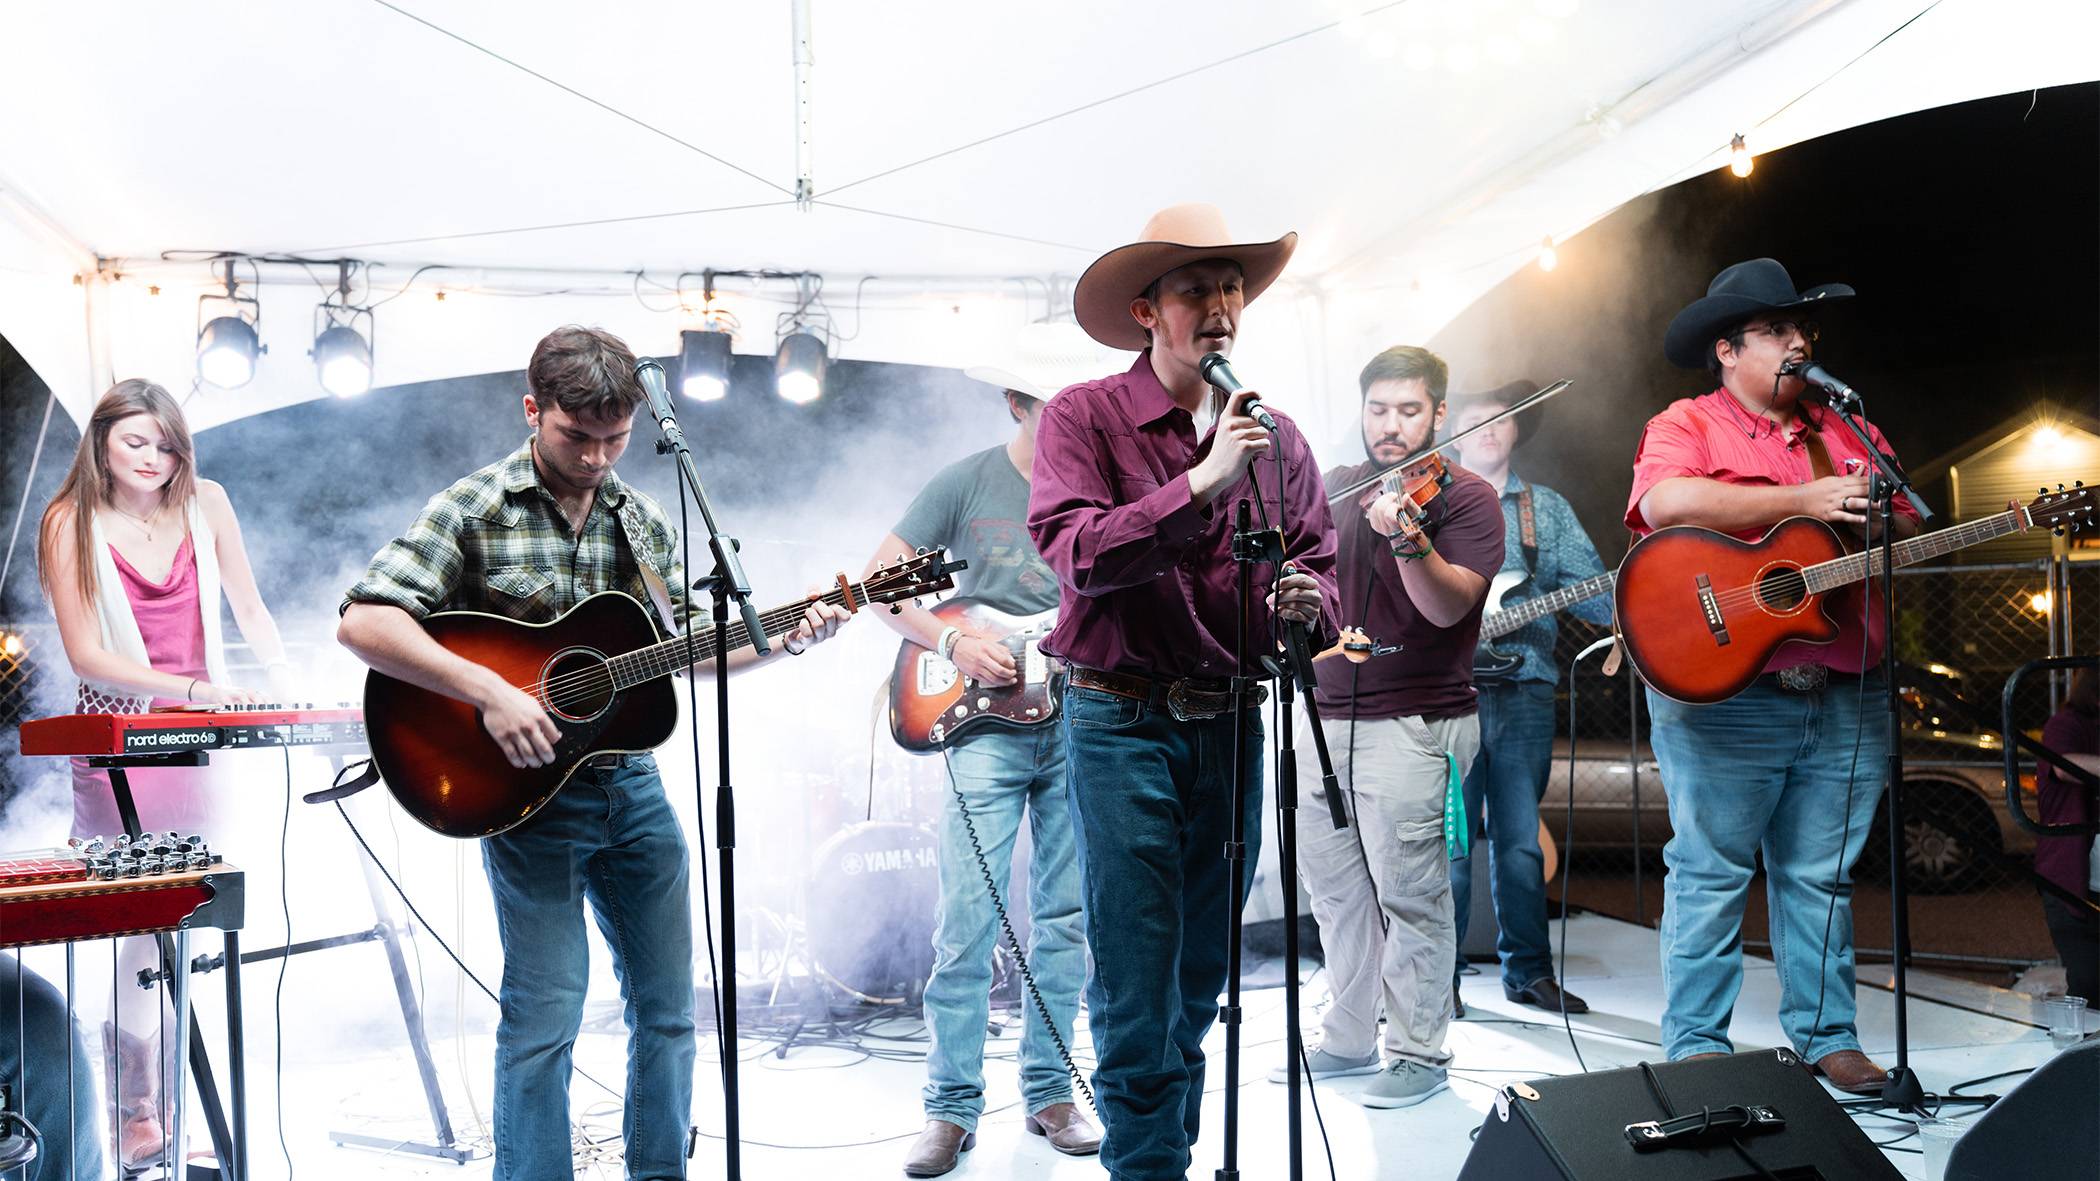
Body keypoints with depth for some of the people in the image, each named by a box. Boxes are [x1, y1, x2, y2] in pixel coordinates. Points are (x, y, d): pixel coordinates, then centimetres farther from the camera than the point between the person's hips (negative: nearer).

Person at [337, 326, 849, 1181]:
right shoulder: (474, 511, -9)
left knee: (667, 1005, 12)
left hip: (629, 786, 6)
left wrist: (780, 643, -1)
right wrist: (491, 693, -26)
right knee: (544, 1013, -4)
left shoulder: (645, 524, 8)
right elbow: (363, 623, -19)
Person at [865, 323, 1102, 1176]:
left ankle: (1049, 1094, 20)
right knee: (968, 922, -6)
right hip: (987, 725, -3)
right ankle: (952, 1107, 5)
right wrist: (953, 644, -12)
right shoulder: (967, 483, 1)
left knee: (1068, 919, 7)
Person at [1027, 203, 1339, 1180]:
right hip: (1124, 723, -5)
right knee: (1137, 998, -4)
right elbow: (1077, 555, -17)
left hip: (1234, 726, 5)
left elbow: (1318, 563, 10)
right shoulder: (1083, 417, -3)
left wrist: (1304, 599, -14)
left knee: (1200, 987, 15)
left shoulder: (1274, 436, 11)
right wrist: (1203, 481, -23)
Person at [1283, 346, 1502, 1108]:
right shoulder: (1336, 489, 13)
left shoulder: (1465, 497, -5)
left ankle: (1421, 1052, 11)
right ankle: (1348, 1040, 26)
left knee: (1410, 895, -3)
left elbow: (1450, 605, -18)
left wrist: (1409, 539, -35)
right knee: (1333, 887, 13)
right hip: (1325, 716, 6)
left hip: (1412, 724, -6)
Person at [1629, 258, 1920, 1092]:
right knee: (1710, 873, 1)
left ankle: (1825, 1034, 21)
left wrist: (1879, 518, -6)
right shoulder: (1687, 426, 0)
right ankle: (1694, 1047, 9)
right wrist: (1803, 500, -16)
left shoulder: (1849, 434, 18)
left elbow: (1912, 535, 18)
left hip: (1847, 700, 5)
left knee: (1823, 875, 11)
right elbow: (1666, 503, -22)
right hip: (1722, 696, -5)